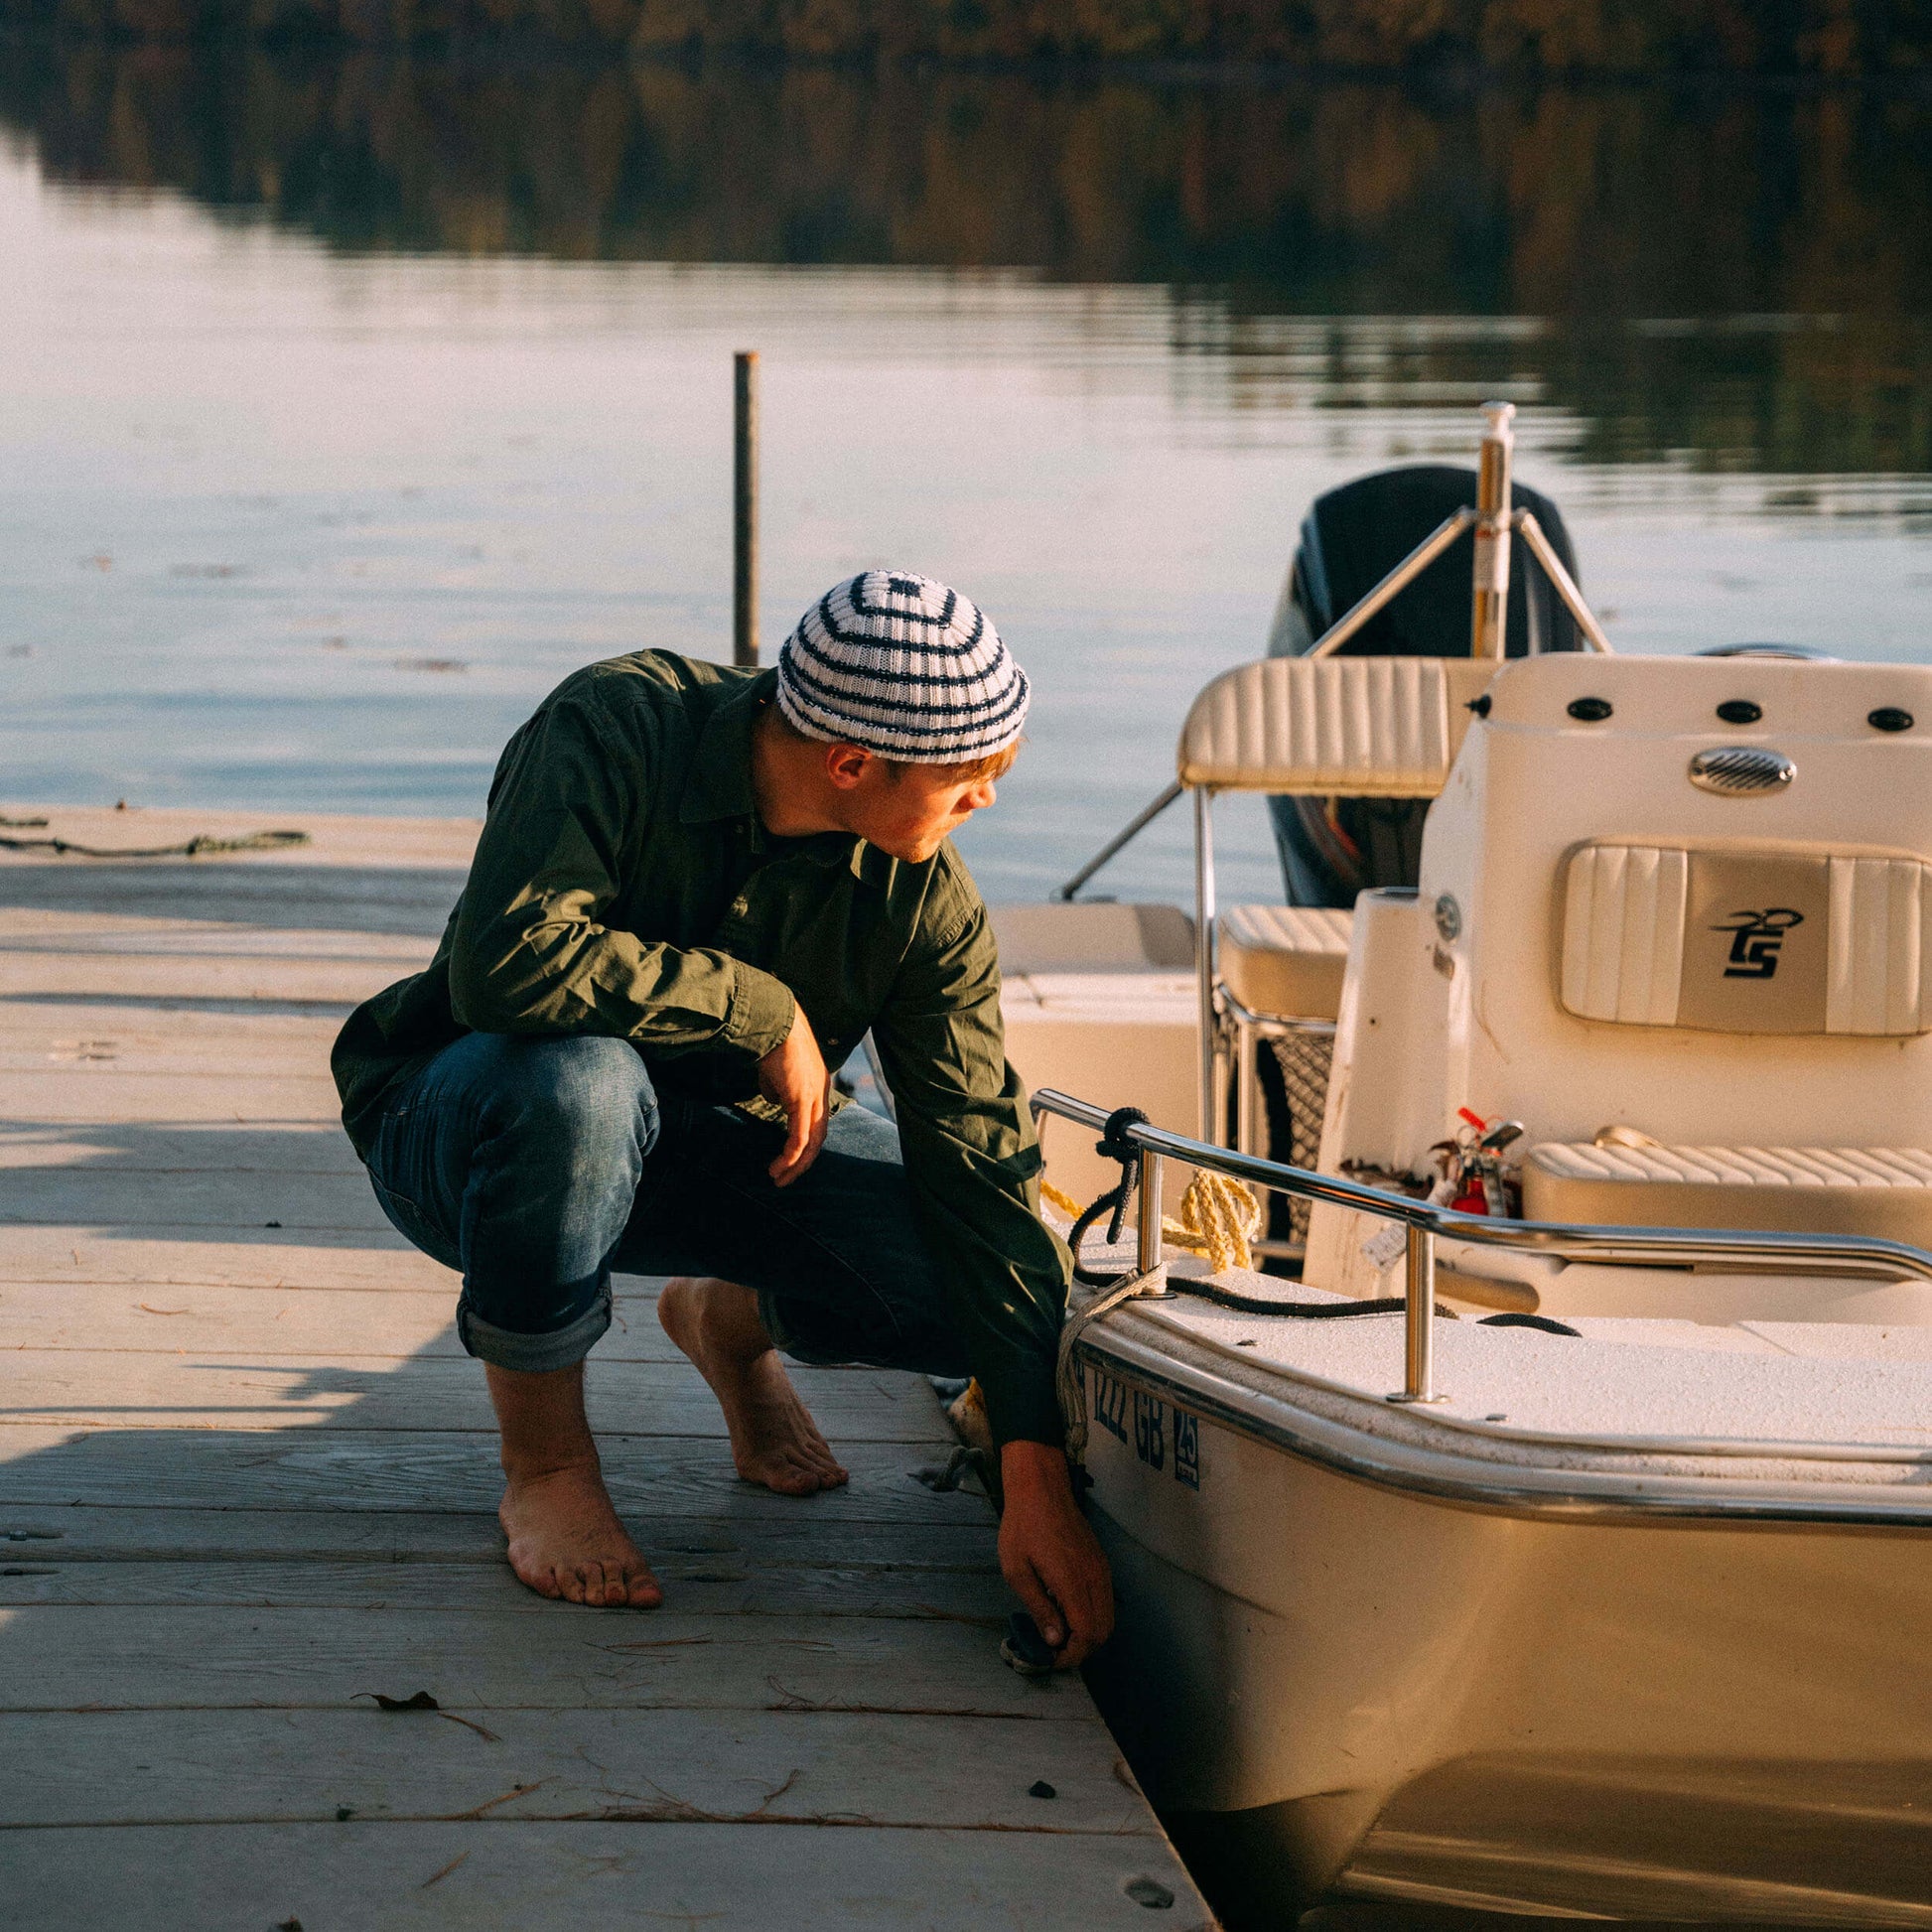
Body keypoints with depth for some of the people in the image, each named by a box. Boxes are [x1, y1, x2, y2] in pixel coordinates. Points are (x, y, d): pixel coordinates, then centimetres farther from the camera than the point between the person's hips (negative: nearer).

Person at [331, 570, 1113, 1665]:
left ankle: (736, 1323, 17)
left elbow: (982, 1165, -16)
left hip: (709, 1145, 4)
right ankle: (545, 1462, -16)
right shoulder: (616, 731, -26)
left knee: (1004, 1270, -18)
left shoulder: (930, 905, -14)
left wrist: (1037, 1475, -23)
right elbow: (504, 958, -40)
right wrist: (763, 1011, -32)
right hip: (463, 1119, -4)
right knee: (581, 1076, -42)